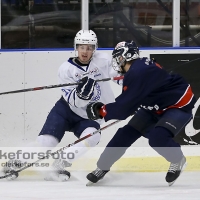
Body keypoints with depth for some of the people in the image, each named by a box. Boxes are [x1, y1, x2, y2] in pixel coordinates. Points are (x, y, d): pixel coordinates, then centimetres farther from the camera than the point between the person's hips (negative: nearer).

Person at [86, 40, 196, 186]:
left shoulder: (138, 73, -29)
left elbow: (124, 106, -26)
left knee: (157, 137, -30)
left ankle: (178, 160, -2)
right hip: (158, 105, 10)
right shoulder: (141, 67, 0)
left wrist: (101, 111, -14)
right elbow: (130, 102, 13)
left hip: (179, 104, -10)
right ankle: (103, 166, 16)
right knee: (127, 133, 3)